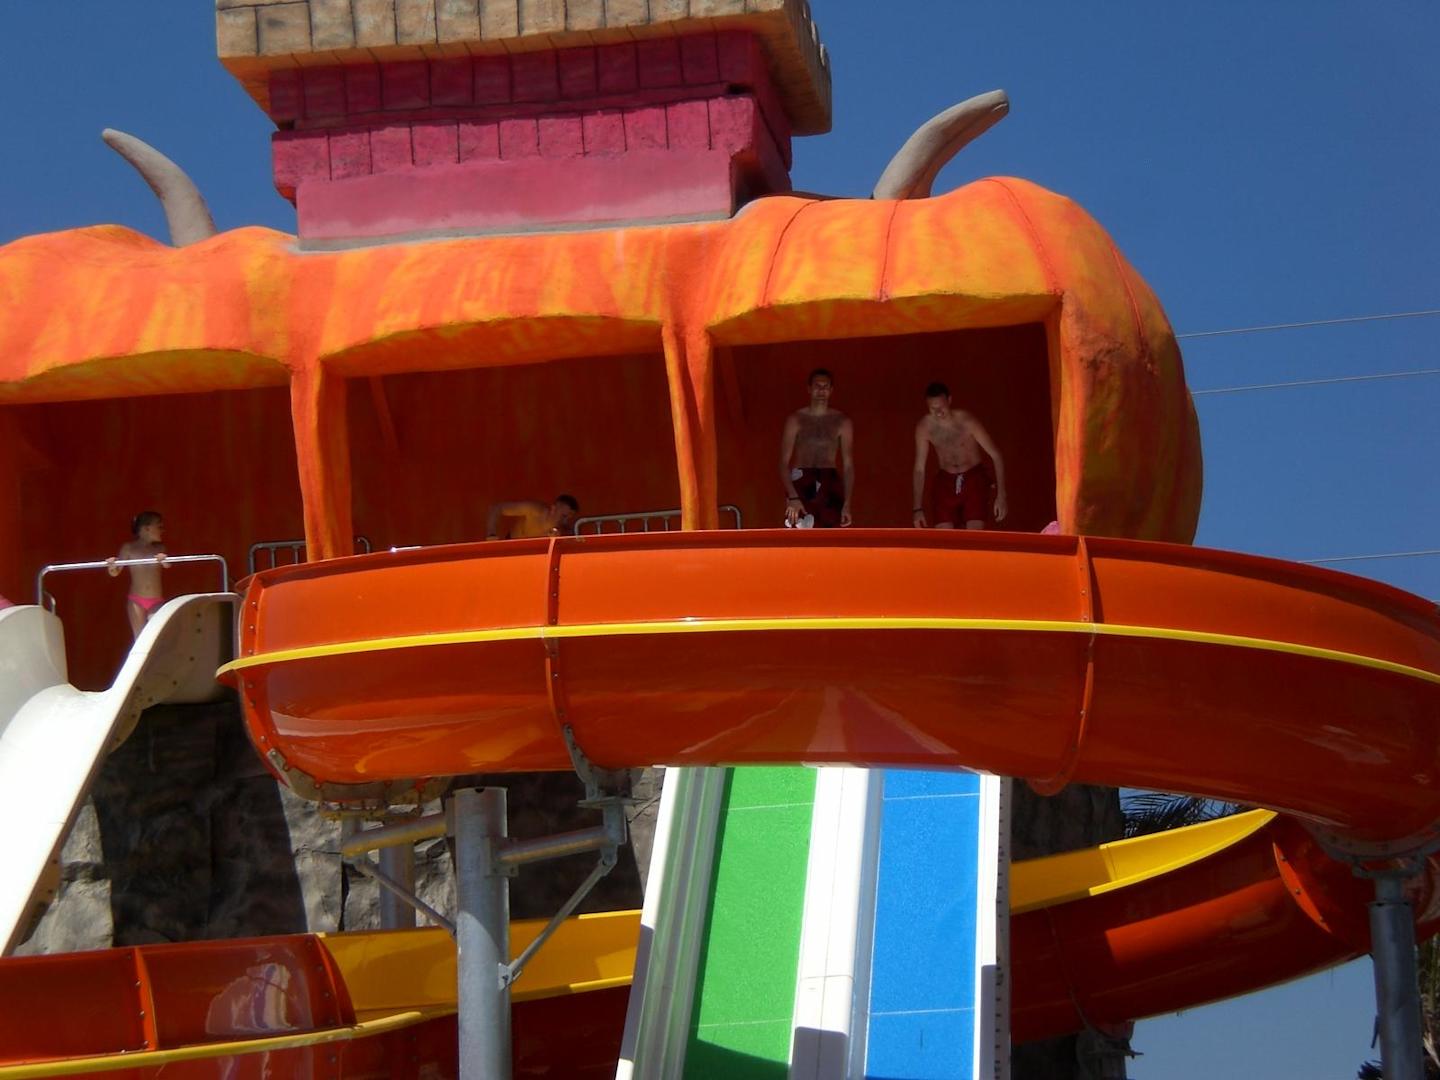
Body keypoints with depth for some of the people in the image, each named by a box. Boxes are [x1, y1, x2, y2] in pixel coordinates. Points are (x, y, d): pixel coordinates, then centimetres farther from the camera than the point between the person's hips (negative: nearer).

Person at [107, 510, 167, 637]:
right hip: (136, 601, -2)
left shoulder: (159, 548, 4)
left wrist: (164, 560, -37)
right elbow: (115, 572, 1)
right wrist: (111, 567, -22)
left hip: (157, 602, 2)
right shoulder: (129, 548, 0)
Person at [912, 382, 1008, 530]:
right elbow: (919, 468, -2)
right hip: (946, 482, 3)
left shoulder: (966, 421, -21)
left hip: (975, 478, -3)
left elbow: (996, 455, -16)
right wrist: (918, 508, -3)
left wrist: (1001, 496, -20)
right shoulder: (924, 427, -12)